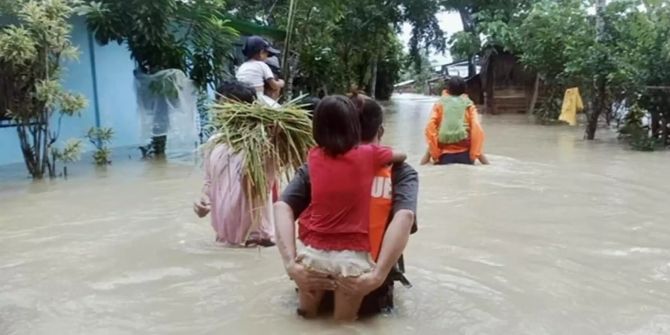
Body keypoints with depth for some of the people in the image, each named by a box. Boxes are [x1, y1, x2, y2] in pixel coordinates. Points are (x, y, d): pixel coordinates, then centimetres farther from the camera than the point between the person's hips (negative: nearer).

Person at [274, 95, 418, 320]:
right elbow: (404, 218, -23)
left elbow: (282, 208, -17)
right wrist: (377, 276, -29)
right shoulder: (400, 172, -5)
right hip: (369, 292, 0)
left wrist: (291, 264, -25)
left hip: (318, 277, 1)